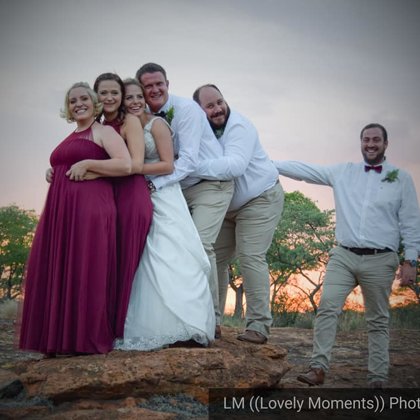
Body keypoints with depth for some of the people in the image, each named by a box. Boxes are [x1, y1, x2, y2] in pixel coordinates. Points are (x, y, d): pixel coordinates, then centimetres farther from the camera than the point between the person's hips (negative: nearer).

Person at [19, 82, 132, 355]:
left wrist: (87, 164, -12)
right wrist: (52, 173, 14)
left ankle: (88, 340, -4)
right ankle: (62, 340, 7)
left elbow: (126, 166, -10)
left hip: (90, 209, -8)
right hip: (60, 211, 8)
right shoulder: (70, 139, 25)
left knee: (86, 272, -9)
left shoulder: (103, 132, 3)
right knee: (58, 272, 3)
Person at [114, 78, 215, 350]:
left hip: (163, 198, -6)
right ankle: (155, 330, -1)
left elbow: (168, 165, -9)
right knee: (147, 263, -2)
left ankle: (185, 330, -9)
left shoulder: (156, 124, -3)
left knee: (172, 260, -11)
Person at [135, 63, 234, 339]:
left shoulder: (186, 109, -17)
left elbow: (188, 159, -24)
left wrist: (155, 184, -30)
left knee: (200, 244, -19)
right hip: (181, 189, 7)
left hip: (211, 184, -7)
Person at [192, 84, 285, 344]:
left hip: (260, 200, -7)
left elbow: (234, 166, -40)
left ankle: (259, 325, -11)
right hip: (227, 207, 7)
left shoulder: (239, 127, -25)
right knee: (216, 259, 5)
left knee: (251, 257, -16)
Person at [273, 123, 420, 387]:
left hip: (380, 260, -1)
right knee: (327, 308, -12)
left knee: (378, 321, 5)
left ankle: (378, 379, 11)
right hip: (344, 256, 2)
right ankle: (319, 368, -11)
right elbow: (305, 169, 8)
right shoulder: (342, 173, 9)